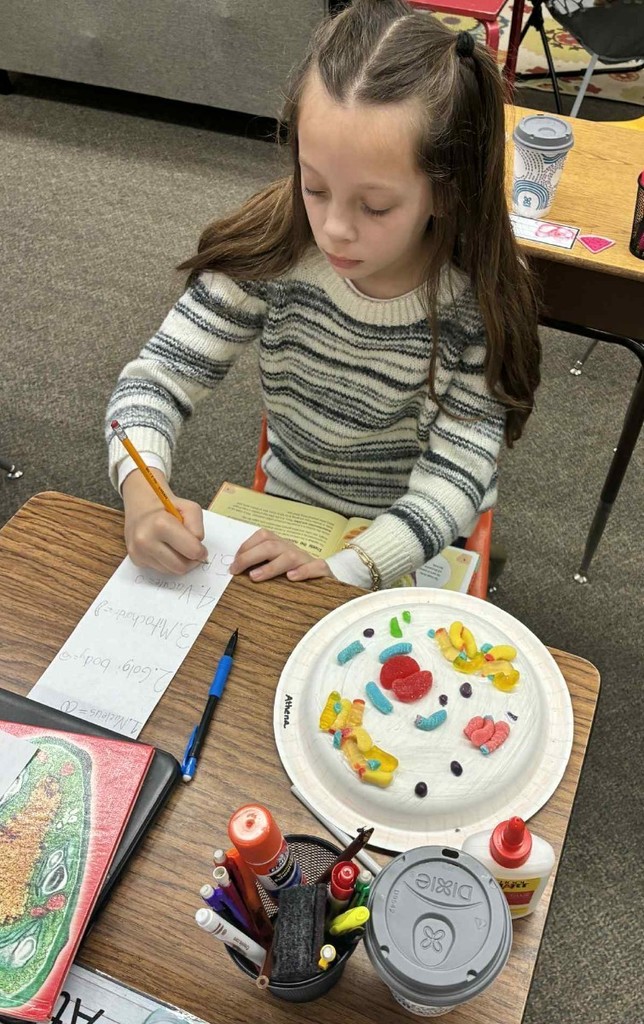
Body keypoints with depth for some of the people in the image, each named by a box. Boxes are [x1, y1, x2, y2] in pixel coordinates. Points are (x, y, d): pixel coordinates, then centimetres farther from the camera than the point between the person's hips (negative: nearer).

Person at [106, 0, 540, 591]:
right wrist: (142, 490, -35)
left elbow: (453, 478, -23)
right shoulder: (273, 251, -19)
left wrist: (344, 571, -38)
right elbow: (157, 379, -15)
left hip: (418, 544, 1)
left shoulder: (481, 300, -22)